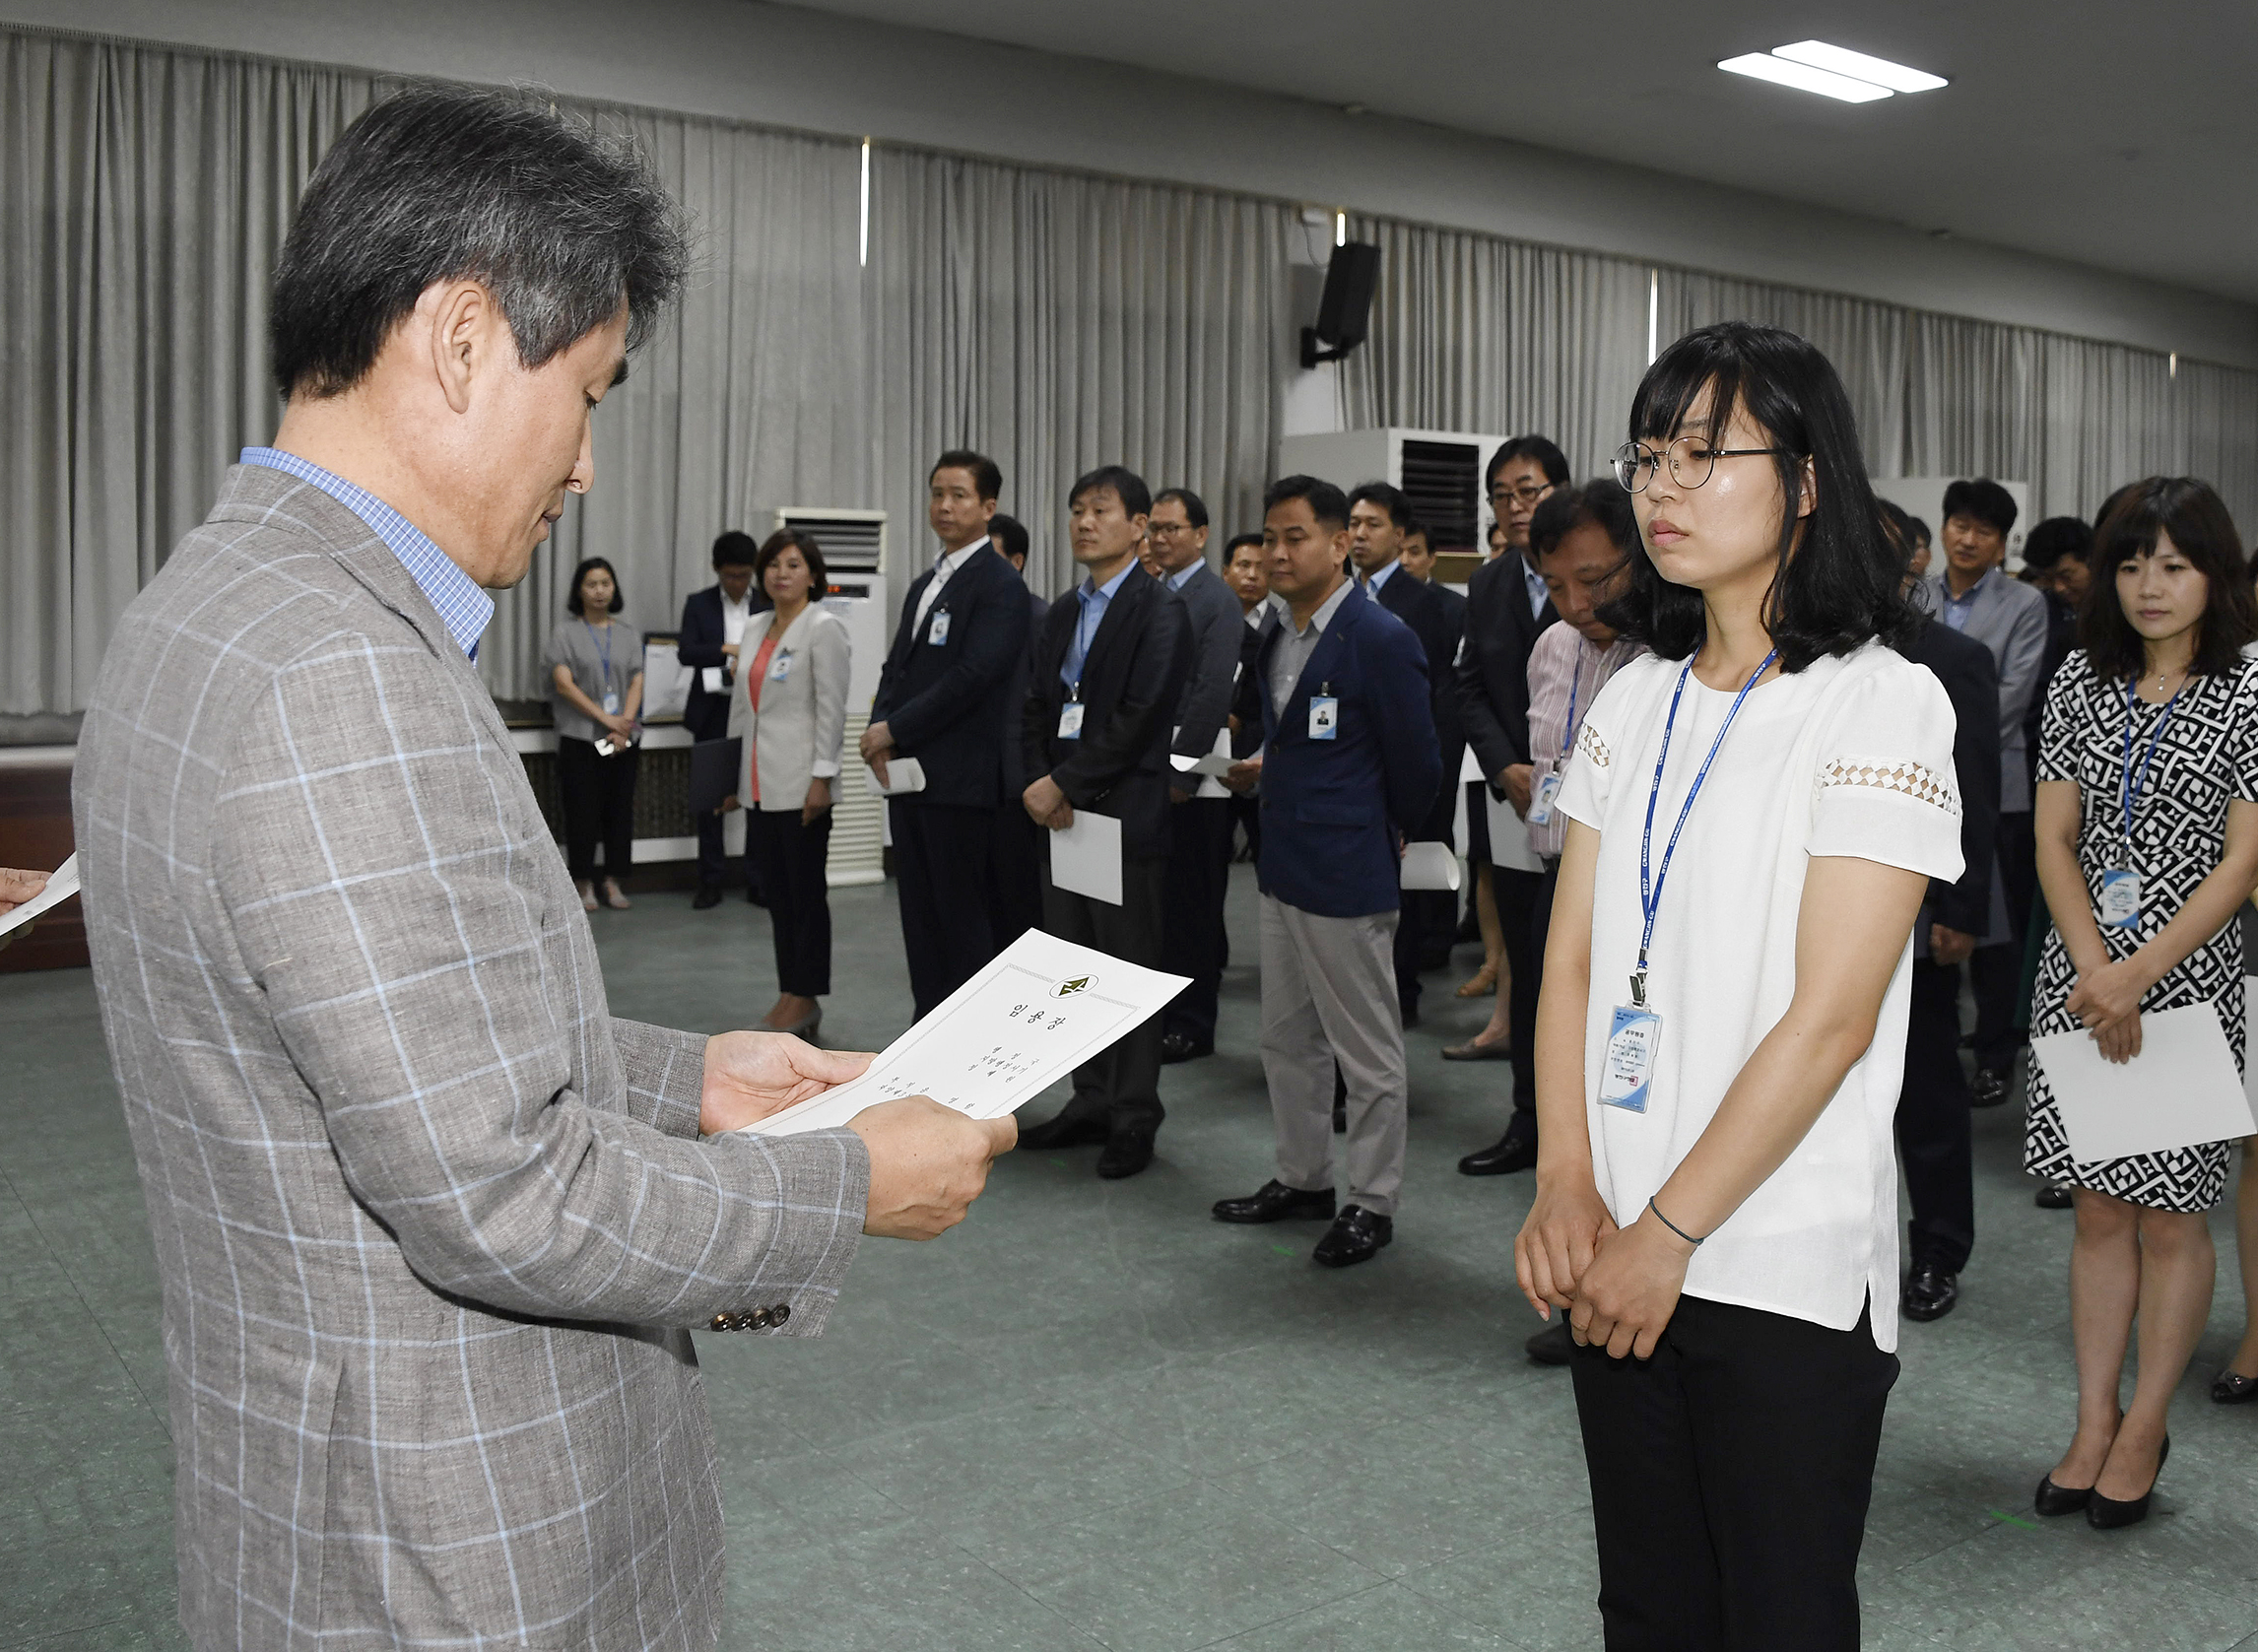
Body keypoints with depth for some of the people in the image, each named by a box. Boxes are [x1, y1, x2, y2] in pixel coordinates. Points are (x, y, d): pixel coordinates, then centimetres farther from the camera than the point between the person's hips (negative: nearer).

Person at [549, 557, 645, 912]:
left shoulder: (628, 634, 11)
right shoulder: (566, 632, 2)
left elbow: (636, 683, 5)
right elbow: (564, 683, -7)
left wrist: (625, 724, -11)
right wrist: (605, 718, -14)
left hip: (623, 738, 3)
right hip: (579, 736, -3)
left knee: (619, 809, 3)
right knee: (582, 811, -3)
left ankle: (613, 883, 12)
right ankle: (584, 884, 6)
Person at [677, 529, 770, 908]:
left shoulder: (768, 603, 4)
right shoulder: (698, 603, 5)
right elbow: (686, 652, -6)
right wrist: (726, 650, -19)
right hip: (713, 714, 1)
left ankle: (758, 880, 9)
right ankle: (711, 881, 12)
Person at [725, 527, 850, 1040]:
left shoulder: (823, 628, -8)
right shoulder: (754, 628, 15)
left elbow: (832, 708, -13)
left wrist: (822, 778, -18)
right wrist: (733, 774, 18)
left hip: (801, 783, -7)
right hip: (761, 783, 7)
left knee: (806, 891, 0)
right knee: (776, 891, 10)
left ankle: (806, 998, 7)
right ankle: (789, 994, 17)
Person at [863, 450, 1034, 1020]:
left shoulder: (1000, 584, -9)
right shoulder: (923, 585, 19)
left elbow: (972, 677, -19)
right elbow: (896, 668, 18)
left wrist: (894, 729, -14)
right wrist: (879, 731, -1)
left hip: (959, 779, -8)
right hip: (907, 774, 8)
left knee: (963, 916, -2)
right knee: (920, 916, 12)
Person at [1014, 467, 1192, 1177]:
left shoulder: (1160, 610, -8)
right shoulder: (1063, 612, 16)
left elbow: (1138, 718, -16)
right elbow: (1038, 708, 13)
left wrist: (1065, 785, -16)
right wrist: (1038, 784, -4)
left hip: (1126, 812, -7)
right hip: (1061, 811, 7)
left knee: (1131, 966, 1)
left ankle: (1134, 1120, 11)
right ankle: (1091, 1102, 23)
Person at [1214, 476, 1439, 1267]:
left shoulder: (1381, 639, -17)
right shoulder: (1276, 632, 8)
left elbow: (1417, 764, -10)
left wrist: (1383, 835, 2)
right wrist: (1266, 771, 10)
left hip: (1346, 875, -9)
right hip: (1282, 867, 9)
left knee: (1366, 1048, 4)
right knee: (1287, 1037, 19)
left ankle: (1372, 1203, 17)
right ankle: (1302, 1178, 34)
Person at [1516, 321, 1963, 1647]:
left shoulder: (1883, 704, -9)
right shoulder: (1636, 702, 9)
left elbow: (1830, 1017, -15)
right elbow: (1573, 960, 5)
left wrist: (1667, 1233, -14)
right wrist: (1567, 1185, -8)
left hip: (1787, 1275, -5)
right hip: (1623, 1256, 5)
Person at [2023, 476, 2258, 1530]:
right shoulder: (2082, 683, 5)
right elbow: (2054, 839, 2)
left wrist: (2136, 976, -17)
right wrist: (2092, 970, -11)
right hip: (2081, 974, 3)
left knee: (2169, 1215, 5)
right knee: (2098, 1207, 10)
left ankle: (2144, 1430, 20)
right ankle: (2094, 1423, 20)